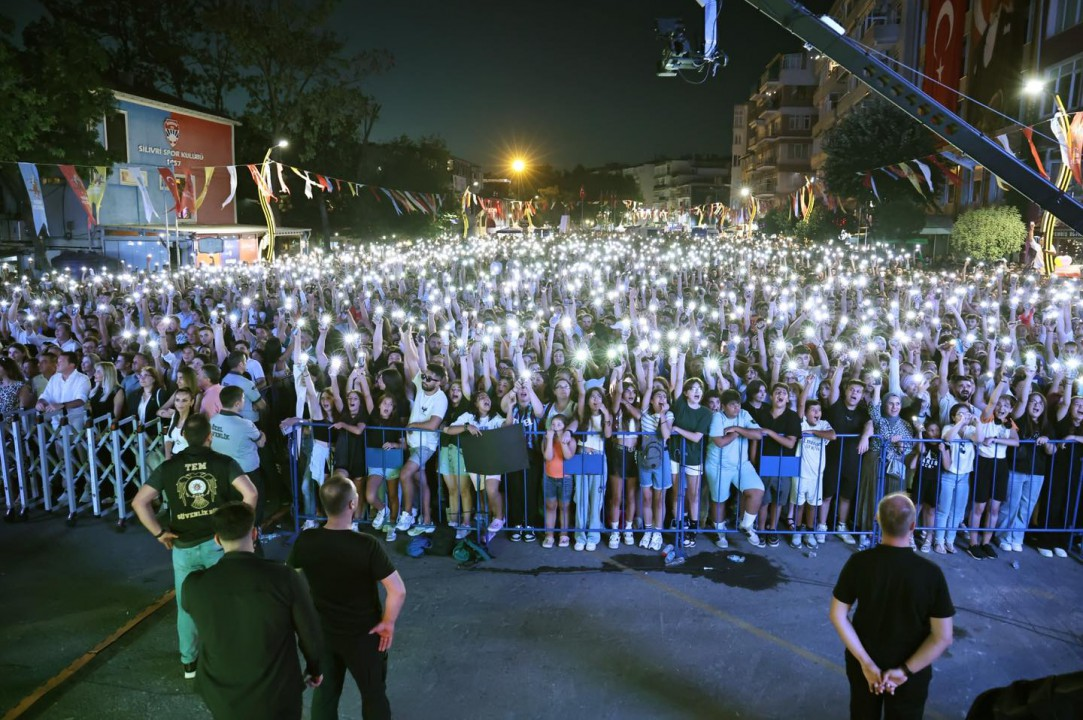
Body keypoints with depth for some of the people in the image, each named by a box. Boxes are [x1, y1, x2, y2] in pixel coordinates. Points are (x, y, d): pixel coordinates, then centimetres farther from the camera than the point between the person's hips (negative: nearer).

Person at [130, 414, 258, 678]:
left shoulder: (168, 467, 0)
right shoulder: (224, 462, -5)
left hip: (184, 547, 2)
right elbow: (250, 493, -18)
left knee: (186, 606, 17)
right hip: (218, 543, -1)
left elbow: (139, 502, -5)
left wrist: (159, 533, 0)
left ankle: (189, 662, 30)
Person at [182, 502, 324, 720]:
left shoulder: (194, 584, -16)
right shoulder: (286, 578, -20)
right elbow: (311, 635, -9)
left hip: (222, 697, 2)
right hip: (277, 696, -2)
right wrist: (314, 669, 11)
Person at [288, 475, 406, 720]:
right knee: (373, 694, 18)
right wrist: (388, 622, -11)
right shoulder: (367, 545, -27)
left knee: (324, 692, 23)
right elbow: (398, 591, -28)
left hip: (321, 632, 4)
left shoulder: (305, 541, -15)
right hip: (363, 635, -3)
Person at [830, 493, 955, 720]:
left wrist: (866, 662, -12)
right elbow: (943, 638, -20)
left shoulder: (859, 562, -19)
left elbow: (838, 615, -14)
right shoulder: (931, 573, -22)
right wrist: (905, 671, -14)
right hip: (911, 672, -1)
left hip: (864, 665, 1)